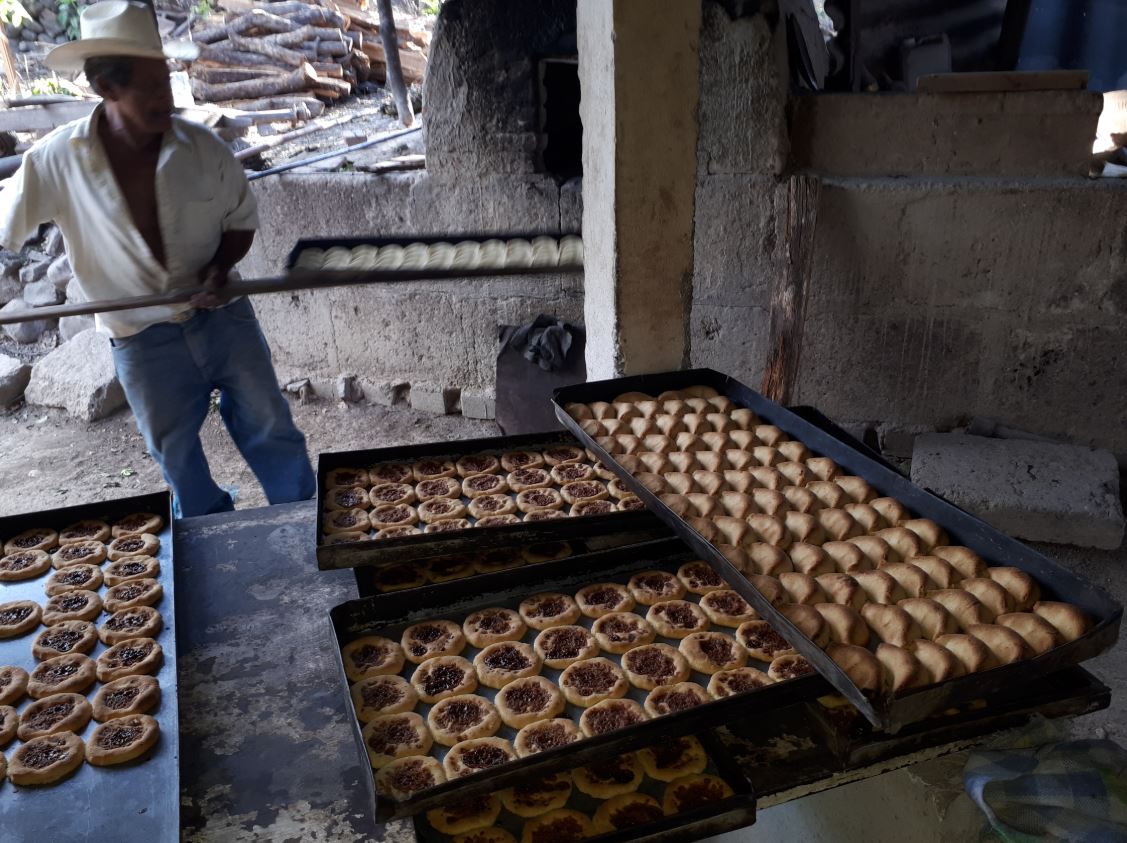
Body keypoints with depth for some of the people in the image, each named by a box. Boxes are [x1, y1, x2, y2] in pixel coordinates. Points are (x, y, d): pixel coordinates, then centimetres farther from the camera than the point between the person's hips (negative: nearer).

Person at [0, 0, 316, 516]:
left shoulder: (200, 148, -12)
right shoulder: (57, 162, -14)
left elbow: (241, 220, 3)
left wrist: (219, 267, -16)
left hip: (223, 318, 0)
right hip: (144, 342, 0)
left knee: (272, 430, 9)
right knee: (177, 457, 14)